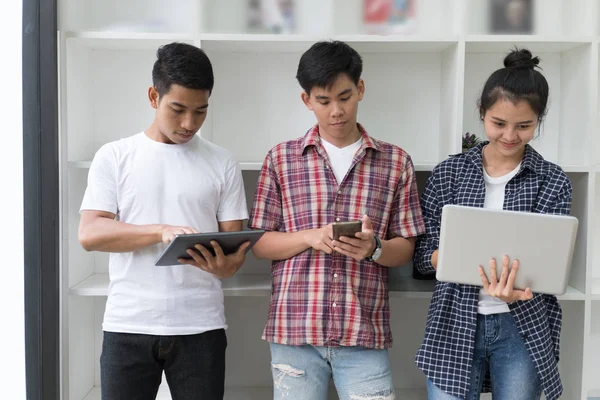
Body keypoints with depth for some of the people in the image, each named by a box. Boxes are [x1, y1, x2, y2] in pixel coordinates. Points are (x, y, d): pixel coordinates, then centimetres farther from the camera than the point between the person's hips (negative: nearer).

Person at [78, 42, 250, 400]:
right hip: (128, 327, 0)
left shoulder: (222, 163, 6)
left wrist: (222, 264, -19)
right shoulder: (114, 157, 4)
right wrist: (162, 230, -20)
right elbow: (89, 233, -6)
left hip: (200, 327, 1)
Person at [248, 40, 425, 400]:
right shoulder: (281, 159, 5)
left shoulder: (396, 162, 5)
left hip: (365, 332, 0)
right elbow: (259, 243, 4)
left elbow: (405, 250, 6)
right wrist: (311, 237, -13)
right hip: (294, 330, 0)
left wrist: (373, 248, -15)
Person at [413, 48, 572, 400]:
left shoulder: (554, 182, -2)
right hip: (454, 325, 0)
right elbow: (423, 255, 0)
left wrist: (515, 290, -31)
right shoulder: (448, 173, 0)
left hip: (523, 331, 0)